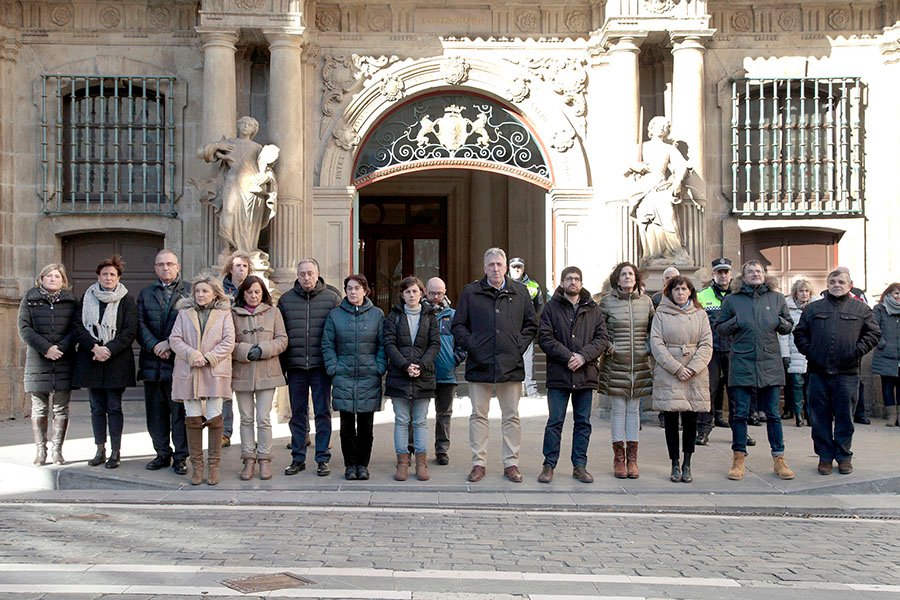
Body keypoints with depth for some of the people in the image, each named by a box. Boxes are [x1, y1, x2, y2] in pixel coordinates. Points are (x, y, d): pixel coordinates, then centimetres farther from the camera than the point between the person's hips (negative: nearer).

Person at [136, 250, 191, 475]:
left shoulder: (189, 292, 3)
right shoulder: (146, 293, 15)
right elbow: (140, 324, 4)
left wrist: (170, 343, -15)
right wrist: (154, 346, -12)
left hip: (179, 361, -4)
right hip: (152, 362, 4)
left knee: (180, 412, -1)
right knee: (155, 412, 9)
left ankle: (180, 457, 7)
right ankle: (162, 454, 20)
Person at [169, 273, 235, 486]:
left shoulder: (224, 314, 6)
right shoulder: (184, 313, 11)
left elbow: (228, 342, -2)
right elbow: (174, 339, 3)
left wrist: (209, 358, -13)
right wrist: (192, 355, -12)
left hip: (215, 373, -2)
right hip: (188, 373, 2)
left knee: (214, 418, -1)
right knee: (193, 419, 3)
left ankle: (214, 466, 8)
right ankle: (196, 466, 11)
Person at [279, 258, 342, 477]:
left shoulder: (332, 298, 0)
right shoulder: (286, 300, 6)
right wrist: (280, 367, 3)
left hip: (321, 366, -2)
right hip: (295, 367, 2)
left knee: (323, 412, 5)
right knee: (298, 413, 10)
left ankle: (323, 459, 13)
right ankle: (298, 458, 19)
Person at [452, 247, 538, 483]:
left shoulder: (520, 292, 7)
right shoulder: (471, 292, 4)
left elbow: (531, 325, 13)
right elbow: (458, 325, 7)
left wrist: (520, 346, 0)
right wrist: (470, 346, -5)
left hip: (511, 365, 1)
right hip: (480, 364, 0)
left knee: (511, 417, 6)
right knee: (478, 416, 5)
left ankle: (511, 463, 15)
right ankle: (478, 463, 14)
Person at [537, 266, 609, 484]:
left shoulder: (593, 309, 9)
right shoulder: (551, 307, 2)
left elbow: (602, 338, 4)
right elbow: (545, 337, -5)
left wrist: (583, 356, -12)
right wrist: (567, 356, -15)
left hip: (586, 374, 3)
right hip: (558, 374, -3)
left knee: (583, 422, 9)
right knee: (555, 421, 1)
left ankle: (580, 465, 17)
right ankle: (549, 464, 9)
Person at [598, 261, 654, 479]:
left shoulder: (645, 301, 6)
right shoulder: (607, 302, -1)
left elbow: (654, 329, 18)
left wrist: (651, 347, 5)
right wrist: (606, 346, -9)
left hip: (640, 364, 2)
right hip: (615, 364, -2)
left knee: (634, 409, 8)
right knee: (618, 409, 2)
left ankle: (632, 458, 13)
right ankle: (619, 457, 9)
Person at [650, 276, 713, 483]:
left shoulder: (700, 315, 9)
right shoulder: (661, 314, 4)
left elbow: (706, 345, 2)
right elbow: (656, 344, -4)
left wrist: (692, 369, -11)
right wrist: (677, 368, -12)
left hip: (695, 375, 1)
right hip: (668, 375, -1)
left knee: (690, 419, 3)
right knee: (671, 420, 1)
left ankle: (687, 464, 13)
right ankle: (675, 464, 11)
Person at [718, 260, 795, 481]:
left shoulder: (776, 298, 8)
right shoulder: (732, 299, 3)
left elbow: (789, 326, 15)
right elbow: (720, 327, 7)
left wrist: (780, 323, -7)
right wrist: (735, 323, -12)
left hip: (770, 364, 1)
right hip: (742, 364, -1)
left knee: (773, 414, 7)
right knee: (740, 414, 3)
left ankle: (779, 458, 16)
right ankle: (739, 458, 13)